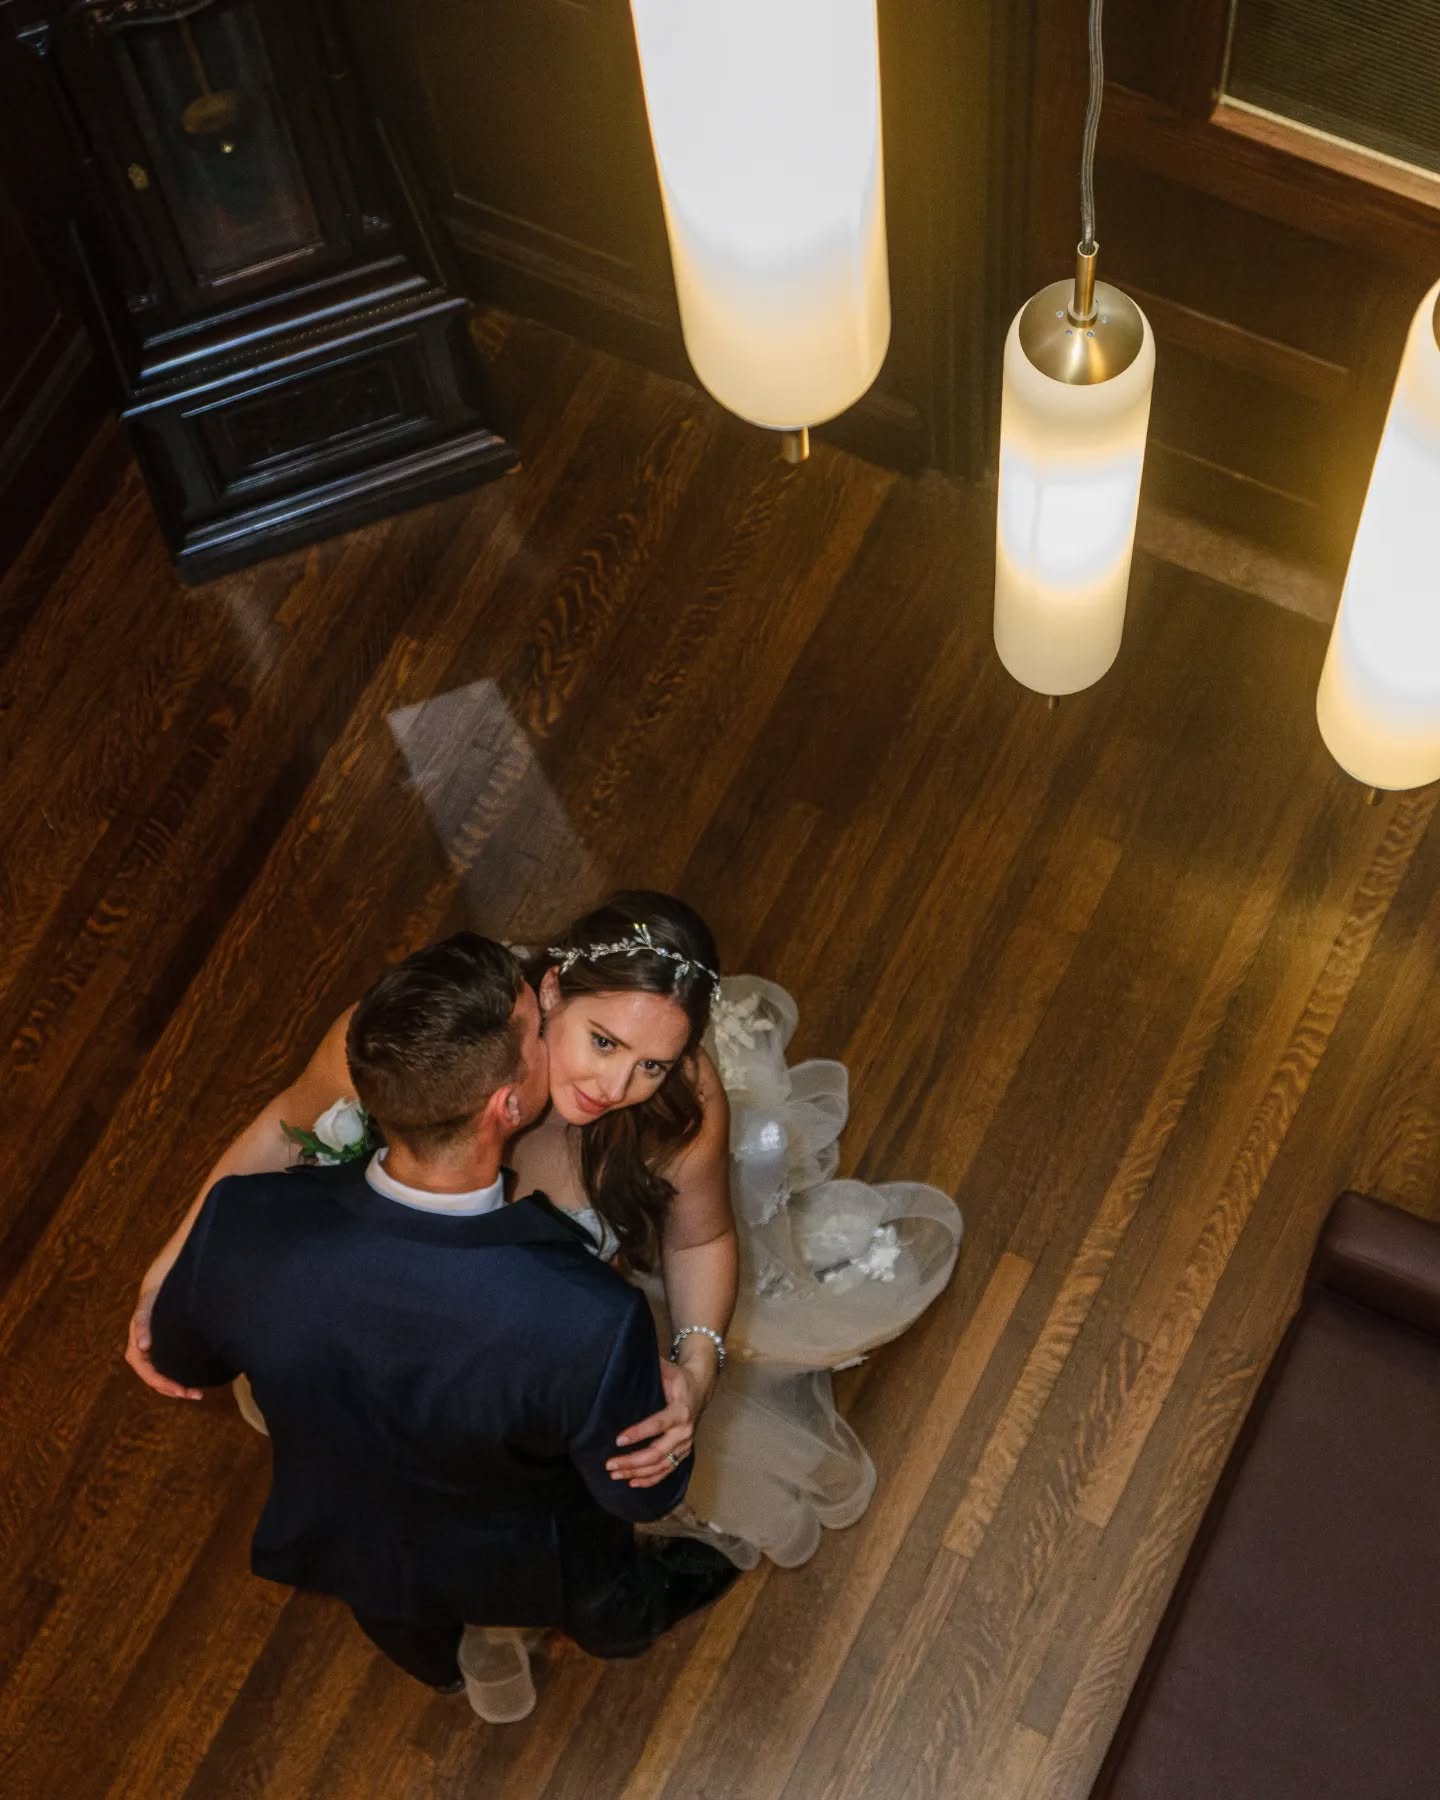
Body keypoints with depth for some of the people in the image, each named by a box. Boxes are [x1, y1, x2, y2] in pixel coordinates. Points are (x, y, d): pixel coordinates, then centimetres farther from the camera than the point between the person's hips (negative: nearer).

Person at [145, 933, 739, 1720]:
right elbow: (641, 1491, -24)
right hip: (520, 1570, -1)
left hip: (337, 1543, 2)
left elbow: (180, 1360, -13)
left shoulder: (242, 1223, -37)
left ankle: (456, 1662, 72)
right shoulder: (589, 1323, -46)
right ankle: (632, 1623, 71)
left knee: (412, 1631, 39)